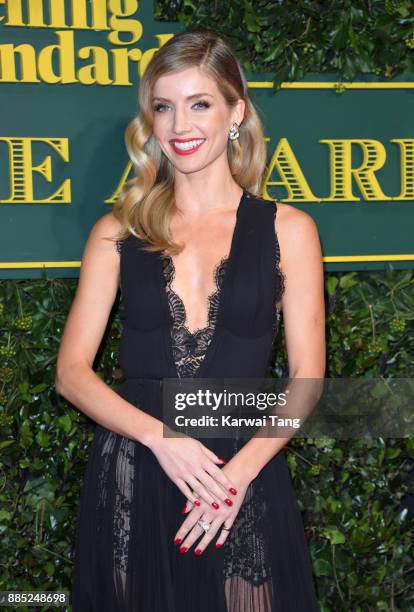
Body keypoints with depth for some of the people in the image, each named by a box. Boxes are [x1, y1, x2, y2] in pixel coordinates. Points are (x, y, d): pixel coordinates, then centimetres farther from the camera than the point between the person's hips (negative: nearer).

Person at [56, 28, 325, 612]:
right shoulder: (118, 232, 5)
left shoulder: (287, 229, 2)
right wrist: (161, 436, -14)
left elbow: (307, 377, 0)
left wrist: (240, 470, -13)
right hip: (130, 481, 1)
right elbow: (72, 372, 1)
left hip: (246, 478, -1)